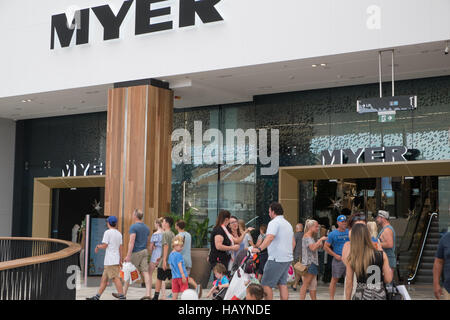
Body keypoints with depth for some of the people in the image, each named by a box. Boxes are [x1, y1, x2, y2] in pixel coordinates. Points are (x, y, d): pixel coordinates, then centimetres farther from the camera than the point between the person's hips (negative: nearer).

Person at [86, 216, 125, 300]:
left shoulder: (108, 232, -8)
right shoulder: (119, 234, 13)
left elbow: (104, 246, -12)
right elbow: (120, 248, 14)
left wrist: (98, 246, 8)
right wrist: (120, 261, 17)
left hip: (110, 261, -8)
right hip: (116, 260, 8)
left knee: (116, 278, -11)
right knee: (104, 278, 11)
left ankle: (122, 297, -15)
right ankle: (97, 297, 14)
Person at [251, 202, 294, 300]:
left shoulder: (274, 222, -11)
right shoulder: (288, 223, 19)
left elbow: (270, 238, -28)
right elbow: (293, 242, 24)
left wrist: (259, 249, -37)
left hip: (276, 259, -9)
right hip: (288, 259, 9)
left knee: (266, 284, -4)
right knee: (282, 284, 11)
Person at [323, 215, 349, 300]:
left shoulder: (349, 232, 7)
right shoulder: (333, 234, -3)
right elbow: (326, 246, -2)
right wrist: (335, 255, -9)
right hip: (338, 259, -4)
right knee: (335, 279, 1)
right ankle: (331, 298, 7)